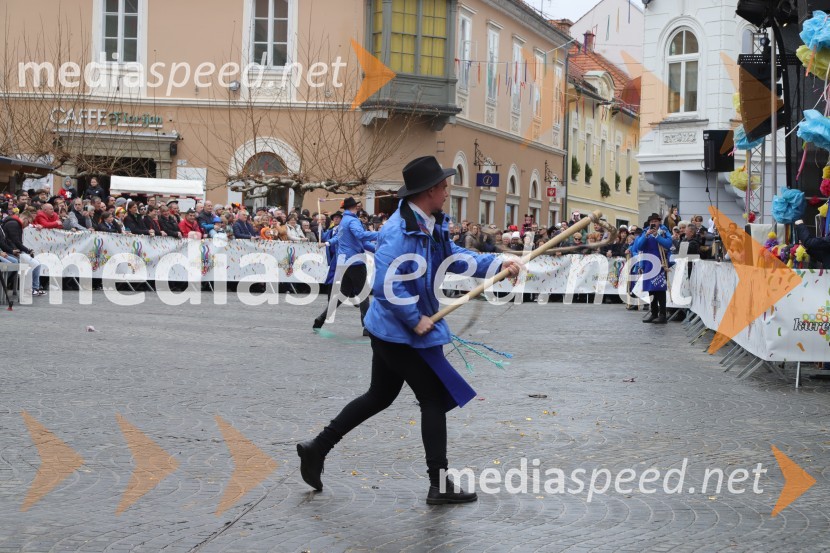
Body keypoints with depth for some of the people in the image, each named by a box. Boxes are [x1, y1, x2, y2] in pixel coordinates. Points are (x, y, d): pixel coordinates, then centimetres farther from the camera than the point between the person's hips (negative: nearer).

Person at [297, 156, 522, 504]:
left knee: (379, 397, 20)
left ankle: (317, 448, 28)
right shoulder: (401, 232, -26)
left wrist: (497, 265, 2)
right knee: (434, 400, 0)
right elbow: (386, 285, -31)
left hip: (390, 331, 10)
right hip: (402, 334, -10)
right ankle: (440, 486, 9)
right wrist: (415, 320, -23)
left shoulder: (430, 225, 6)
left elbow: (455, 257, 13)